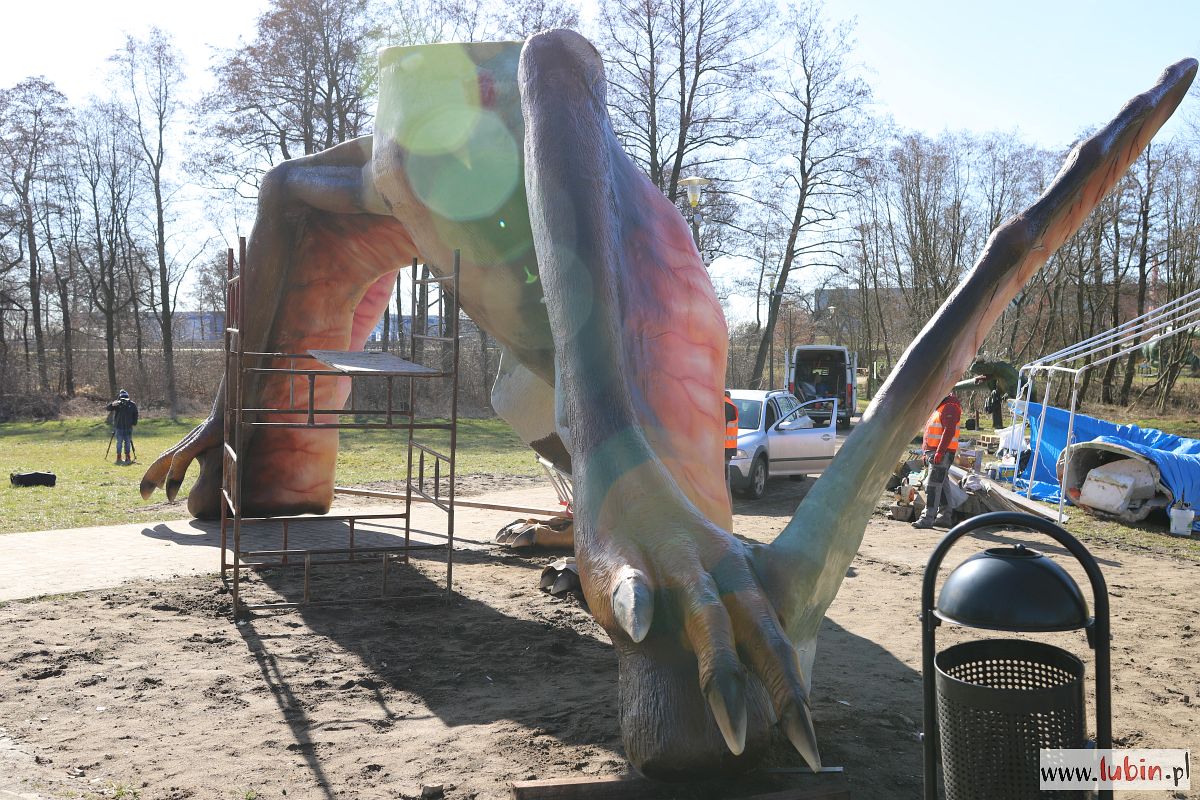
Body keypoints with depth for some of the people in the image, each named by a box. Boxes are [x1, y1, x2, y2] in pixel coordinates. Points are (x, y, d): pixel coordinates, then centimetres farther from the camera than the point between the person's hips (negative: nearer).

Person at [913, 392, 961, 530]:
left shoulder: (949, 408, -11)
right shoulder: (938, 408, 22)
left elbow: (949, 431, -21)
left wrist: (940, 452, -27)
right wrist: (927, 453, 22)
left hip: (942, 454, -11)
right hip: (934, 453, 11)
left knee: (933, 486, -13)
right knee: (940, 485, 13)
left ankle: (928, 518, -15)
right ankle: (945, 516, 19)